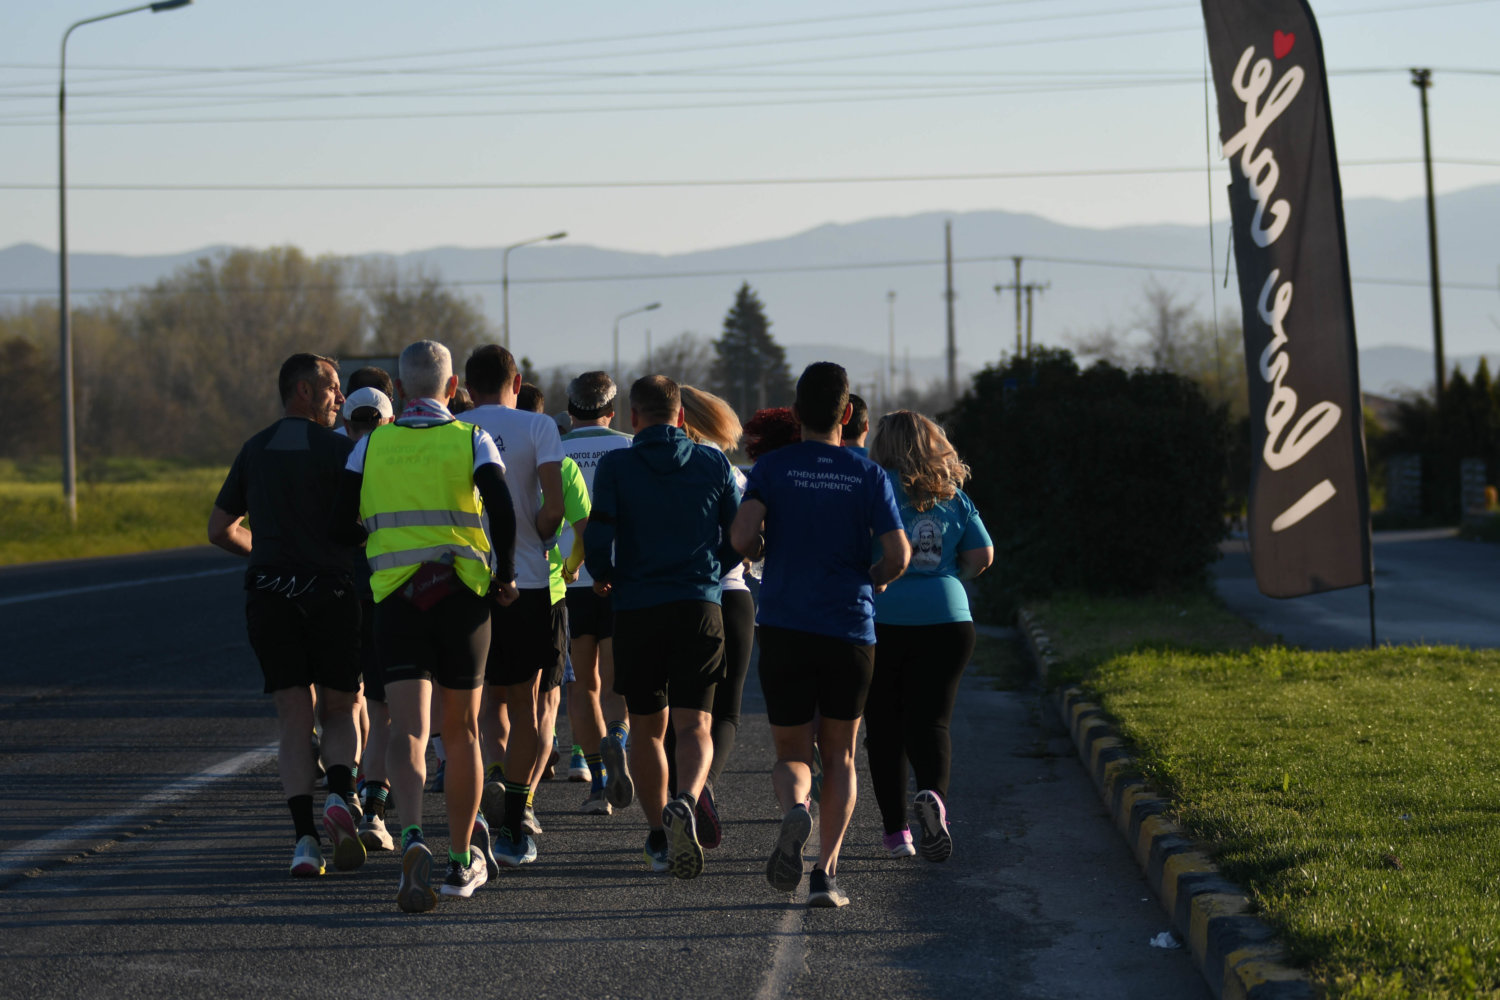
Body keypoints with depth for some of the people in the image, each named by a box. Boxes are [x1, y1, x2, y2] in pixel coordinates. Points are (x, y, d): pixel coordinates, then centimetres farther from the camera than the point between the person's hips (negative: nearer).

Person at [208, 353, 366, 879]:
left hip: (268, 593, 3)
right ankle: (339, 798, -16)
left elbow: (220, 529, 15)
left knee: (293, 717, 3)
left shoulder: (255, 451, 11)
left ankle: (304, 838, -9)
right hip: (330, 592, -3)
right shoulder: (339, 449, -3)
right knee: (341, 709, 12)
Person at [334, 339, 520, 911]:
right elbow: (502, 510, -14)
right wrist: (505, 574, -1)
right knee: (461, 730, 14)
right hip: (463, 593, 0)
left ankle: (413, 838, -33)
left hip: (396, 597, 0)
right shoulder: (472, 439, 1)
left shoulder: (371, 445, 6)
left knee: (407, 731, -8)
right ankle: (464, 859, 22)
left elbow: (341, 524, 4)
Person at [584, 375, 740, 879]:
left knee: (646, 729, 14)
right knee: (694, 726, -4)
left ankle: (658, 836, 17)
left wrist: (603, 576, 14)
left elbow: (598, 540, -8)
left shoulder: (615, 465, -1)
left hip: (637, 610, 0)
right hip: (700, 606, 0)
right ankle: (686, 802, -33)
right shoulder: (714, 463, 6)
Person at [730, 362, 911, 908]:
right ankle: (826, 870, -1)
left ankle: (794, 808, -26)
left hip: (784, 626, 0)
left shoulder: (772, 467, -1)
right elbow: (898, 555, -7)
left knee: (793, 753, 8)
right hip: (850, 630, 0)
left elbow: (743, 537, -14)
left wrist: (759, 550, 9)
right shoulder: (869, 475, 1)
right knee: (840, 755, 12)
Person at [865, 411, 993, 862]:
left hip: (881, 620, -2)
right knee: (929, 721, 4)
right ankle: (934, 796, -25)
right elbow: (982, 556, 6)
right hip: (946, 620, 2)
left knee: (884, 728, 8)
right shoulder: (952, 495, 8)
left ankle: (895, 829, 8)